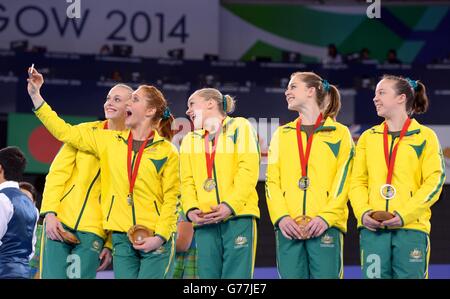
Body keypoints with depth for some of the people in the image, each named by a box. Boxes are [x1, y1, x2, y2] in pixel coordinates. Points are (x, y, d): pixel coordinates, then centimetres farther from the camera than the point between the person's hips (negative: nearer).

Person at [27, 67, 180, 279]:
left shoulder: (167, 152, 1)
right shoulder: (109, 141, 12)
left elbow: (171, 199, -2)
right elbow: (65, 132, 12)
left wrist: (160, 236, -13)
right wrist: (35, 95, 9)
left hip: (155, 240, -3)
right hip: (122, 239, 3)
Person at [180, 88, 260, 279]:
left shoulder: (239, 127, 9)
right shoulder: (190, 140, 23)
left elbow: (248, 170, -3)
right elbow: (187, 180, 13)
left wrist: (230, 205, -15)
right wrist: (191, 209, -7)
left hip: (238, 215, -4)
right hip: (205, 221, 4)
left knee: (236, 274, -11)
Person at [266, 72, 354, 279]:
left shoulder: (339, 133, 7)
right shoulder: (282, 134, 17)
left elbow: (342, 180, -1)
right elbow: (272, 180, 9)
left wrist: (326, 217, -14)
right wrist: (281, 216, -7)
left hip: (325, 227, -3)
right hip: (288, 227, 3)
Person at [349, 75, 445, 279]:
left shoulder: (425, 136, 4)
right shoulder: (368, 137, 14)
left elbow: (434, 182, -3)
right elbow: (358, 181, 12)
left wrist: (404, 215, -13)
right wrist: (363, 212, -7)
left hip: (411, 227, -3)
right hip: (372, 227, 3)